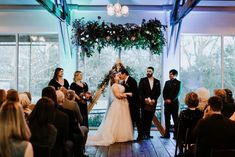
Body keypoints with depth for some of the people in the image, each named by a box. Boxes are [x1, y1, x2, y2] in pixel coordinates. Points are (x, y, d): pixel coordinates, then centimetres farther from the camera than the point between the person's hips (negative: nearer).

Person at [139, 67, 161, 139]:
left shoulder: (157, 81, 12)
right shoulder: (143, 80, 5)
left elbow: (158, 92, 8)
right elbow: (140, 91, -1)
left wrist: (154, 99, -6)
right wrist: (145, 99, -12)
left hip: (153, 102, 2)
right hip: (144, 102, -2)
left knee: (150, 119, 3)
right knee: (144, 118, -3)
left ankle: (148, 133, 8)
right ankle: (143, 134, 0)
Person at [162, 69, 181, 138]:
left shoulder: (178, 83, 1)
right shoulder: (167, 82, 17)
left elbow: (177, 93, -7)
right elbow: (164, 92, 11)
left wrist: (171, 100, -14)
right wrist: (165, 99, -4)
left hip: (174, 103, -5)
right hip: (167, 103, 5)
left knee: (175, 119, -2)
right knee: (167, 119, 5)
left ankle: (176, 134, 1)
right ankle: (167, 134, 10)